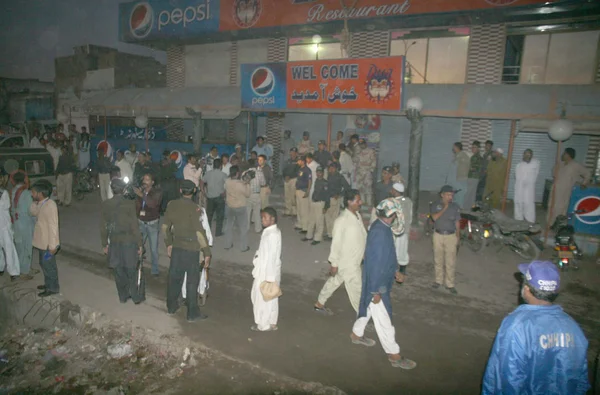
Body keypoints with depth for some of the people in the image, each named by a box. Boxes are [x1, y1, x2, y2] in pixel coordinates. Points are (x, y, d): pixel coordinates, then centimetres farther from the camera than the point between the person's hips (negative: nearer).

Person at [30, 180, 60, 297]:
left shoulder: (50, 205, -26)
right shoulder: (41, 203, 2)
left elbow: (53, 227, -26)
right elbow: (33, 213, 17)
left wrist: (52, 246, -24)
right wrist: (35, 202, -1)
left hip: (48, 244, -9)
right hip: (42, 242, 9)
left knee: (49, 266, 6)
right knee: (44, 264, 23)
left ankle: (53, 288, 22)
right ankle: (48, 284, 40)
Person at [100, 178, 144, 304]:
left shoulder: (105, 205, -4)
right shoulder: (129, 204, -15)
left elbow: (103, 226, 2)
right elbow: (134, 226, -13)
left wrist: (104, 244, 13)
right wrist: (139, 244, -5)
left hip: (114, 242, 3)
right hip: (129, 241, -3)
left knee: (118, 271, 16)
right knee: (132, 270, 10)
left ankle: (123, 296, 29)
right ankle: (136, 297, 21)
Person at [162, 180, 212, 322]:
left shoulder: (172, 205, -1)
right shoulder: (194, 208, -19)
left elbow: (165, 227, 8)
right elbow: (200, 232, -21)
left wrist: (168, 243, 21)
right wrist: (207, 252, -15)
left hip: (176, 247, 5)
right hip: (191, 249, -5)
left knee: (174, 277, 19)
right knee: (192, 281, 5)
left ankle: (171, 306, 36)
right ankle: (192, 314, 14)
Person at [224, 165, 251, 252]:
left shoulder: (227, 182, -10)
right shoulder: (240, 184, -26)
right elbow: (247, 194, -13)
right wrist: (247, 185, -2)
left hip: (229, 207, 5)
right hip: (240, 208, -5)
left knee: (228, 225, 21)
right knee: (243, 227, 11)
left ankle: (228, 245, 32)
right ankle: (243, 247, 19)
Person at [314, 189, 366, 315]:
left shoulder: (357, 215, 2)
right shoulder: (342, 220, -25)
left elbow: (362, 236, 13)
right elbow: (336, 243, -20)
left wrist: (365, 254, 18)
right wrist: (334, 264, -16)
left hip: (354, 260, 9)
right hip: (346, 262, -9)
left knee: (334, 281, 22)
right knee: (356, 288, 4)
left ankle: (319, 304, 40)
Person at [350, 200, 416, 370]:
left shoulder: (382, 226, 0)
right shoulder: (379, 232, -31)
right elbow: (374, 263, -28)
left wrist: (393, 270, 24)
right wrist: (376, 290, -22)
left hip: (382, 278, 10)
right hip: (377, 282, -10)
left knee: (369, 308, 26)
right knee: (383, 319, 4)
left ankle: (357, 334, 45)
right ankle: (394, 355, 18)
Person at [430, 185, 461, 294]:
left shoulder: (456, 207, 2)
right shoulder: (435, 205, -1)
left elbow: (457, 223, 6)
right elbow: (434, 217, -17)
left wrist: (458, 238, 4)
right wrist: (444, 208, -15)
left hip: (451, 236, 0)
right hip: (438, 235, 0)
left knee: (451, 261, -3)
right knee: (438, 259, 10)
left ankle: (450, 284, 6)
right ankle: (439, 280, 24)